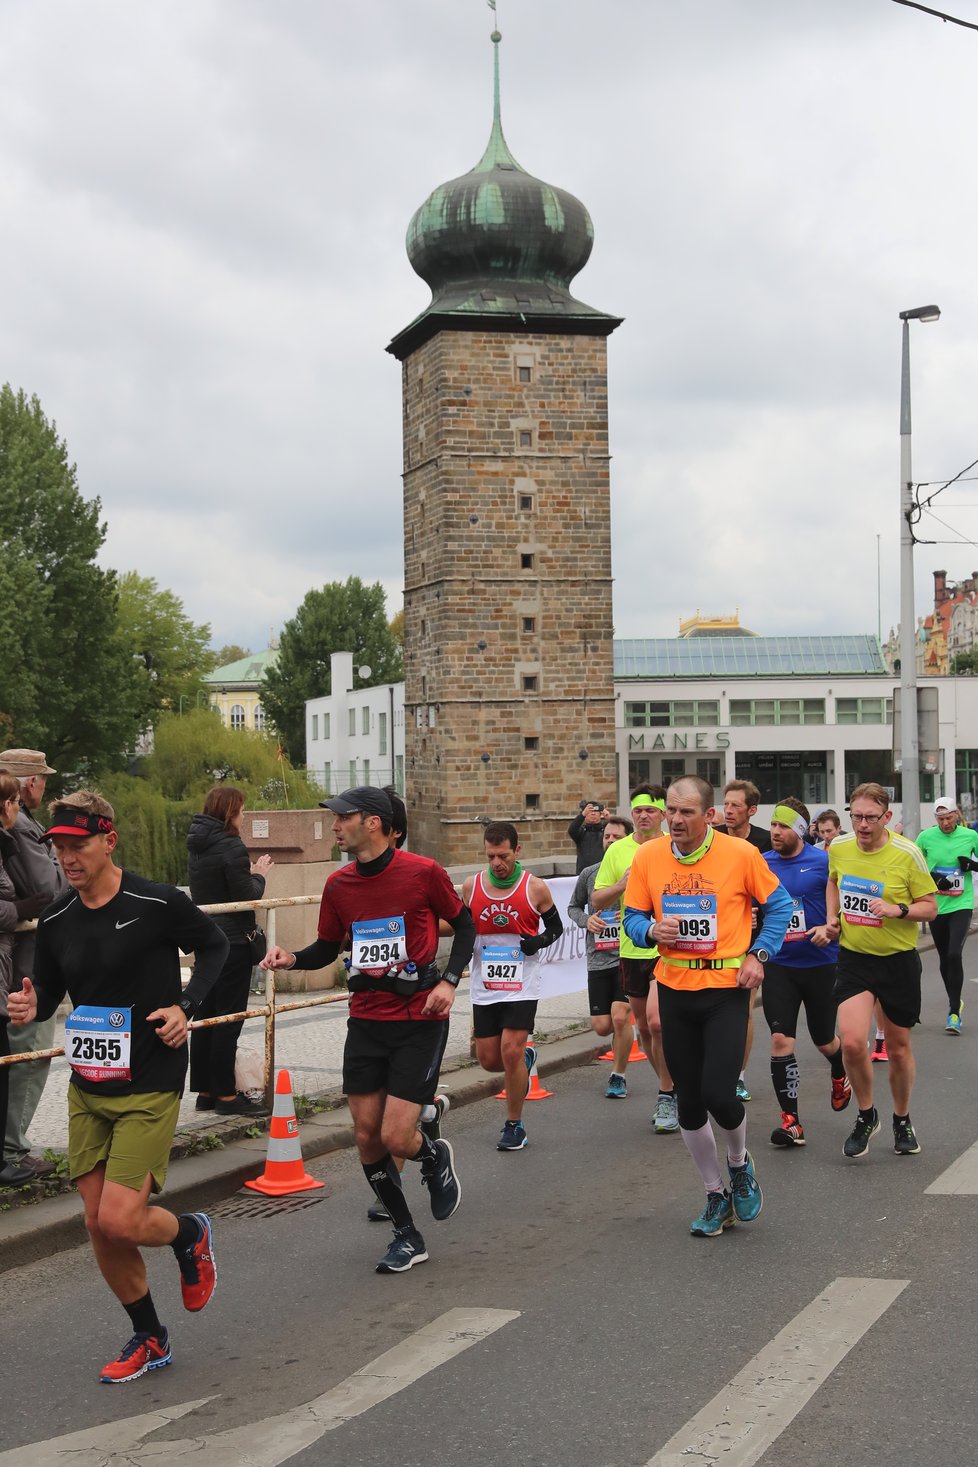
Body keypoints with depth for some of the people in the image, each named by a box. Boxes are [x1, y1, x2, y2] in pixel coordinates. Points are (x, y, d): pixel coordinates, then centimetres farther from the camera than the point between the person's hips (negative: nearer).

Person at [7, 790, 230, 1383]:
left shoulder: (159, 903, -13)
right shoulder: (56, 921, 2)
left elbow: (215, 945, 4)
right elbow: (48, 990, 15)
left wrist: (186, 1006, -10)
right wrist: (31, 1007, -9)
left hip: (151, 1085, -5)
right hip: (87, 1087, 5)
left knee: (120, 1220, -14)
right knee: (99, 1225, 7)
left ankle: (191, 1234, 21)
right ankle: (149, 1339, 27)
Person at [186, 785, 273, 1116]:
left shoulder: (197, 847, 11)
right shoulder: (231, 847, -16)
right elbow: (247, 897, -17)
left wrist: (249, 873, 11)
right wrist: (258, 875, 1)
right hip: (232, 942, -8)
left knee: (206, 1015, 11)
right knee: (229, 1018, -4)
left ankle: (204, 1091, 15)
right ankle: (225, 1095, -1)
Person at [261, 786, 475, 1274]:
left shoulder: (423, 872, -10)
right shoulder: (338, 884, 2)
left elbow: (464, 925, 3)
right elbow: (328, 947, 15)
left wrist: (449, 981, -10)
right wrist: (292, 958, -5)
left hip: (419, 1019, -5)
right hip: (366, 1019, 5)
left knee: (396, 1138, -11)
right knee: (366, 1136, 5)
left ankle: (436, 1158, 26)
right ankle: (406, 1236, 24)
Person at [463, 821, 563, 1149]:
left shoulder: (536, 887, -5)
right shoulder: (471, 886, 1)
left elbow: (556, 926, 8)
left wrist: (540, 941, -13)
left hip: (522, 985, -3)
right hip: (484, 986, 3)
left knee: (511, 1051, -12)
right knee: (489, 1059, 5)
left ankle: (514, 1125, 5)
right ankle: (525, 1059, 40)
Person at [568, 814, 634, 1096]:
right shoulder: (589, 874, 5)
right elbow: (573, 906, 19)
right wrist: (586, 920, -2)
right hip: (598, 958, 3)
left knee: (620, 1017, -14)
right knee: (602, 1026, 3)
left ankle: (618, 1076, 7)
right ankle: (623, 1038, 40)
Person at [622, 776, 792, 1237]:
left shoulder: (741, 854, -9)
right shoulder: (647, 857, -2)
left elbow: (777, 905, 4)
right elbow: (632, 917, 8)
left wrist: (758, 955, -6)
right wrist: (651, 930, -14)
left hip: (726, 989, -3)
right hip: (674, 989, 4)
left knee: (717, 1092, -14)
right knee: (689, 1102, 8)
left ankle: (739, 1164, 20)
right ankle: (716, 1197, 27)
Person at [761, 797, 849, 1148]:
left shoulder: (824, 862, -8)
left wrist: (830, 928, -20)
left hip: (820, 964, -2)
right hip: (778, 965, 2)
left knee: (823, 1039, 14)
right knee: (781, 1039, -10)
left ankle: (840, 1077, 50)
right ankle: (791, 1120, -4)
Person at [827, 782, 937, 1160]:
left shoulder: (907, 853, -14)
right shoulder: (839, 848, -3)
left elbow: (930, 907, -7)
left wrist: (898, 910, -25)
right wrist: (831, 917, 6)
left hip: (898, 961, -2)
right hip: (853, 958, 2)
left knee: (899, 1048, 11)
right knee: (851, 1042, -16)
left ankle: (902, 1120, 35)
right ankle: (866, 1115, 9)